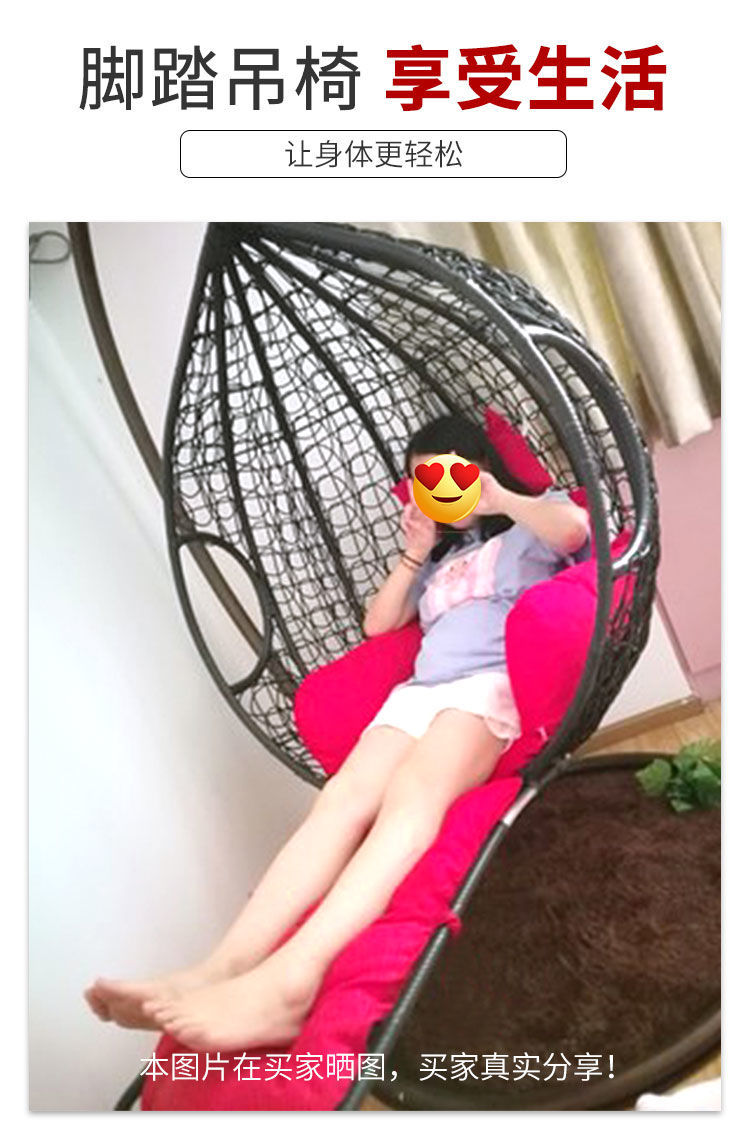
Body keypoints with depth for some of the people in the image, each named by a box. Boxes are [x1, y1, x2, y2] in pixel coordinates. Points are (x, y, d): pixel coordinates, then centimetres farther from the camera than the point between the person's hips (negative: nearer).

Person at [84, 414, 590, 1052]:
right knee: (345, 797, -25)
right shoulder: (444, 560, 39)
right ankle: (227, 966, -44)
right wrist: (415, 555, 26)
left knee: (412, 794, -37)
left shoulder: (523, 529, 19)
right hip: (418, 692, 6)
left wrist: (500, 498, 3)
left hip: (491, 684, -6)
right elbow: (376, 624, 35)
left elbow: (575, 527, -7)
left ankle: (291, 980, -58)